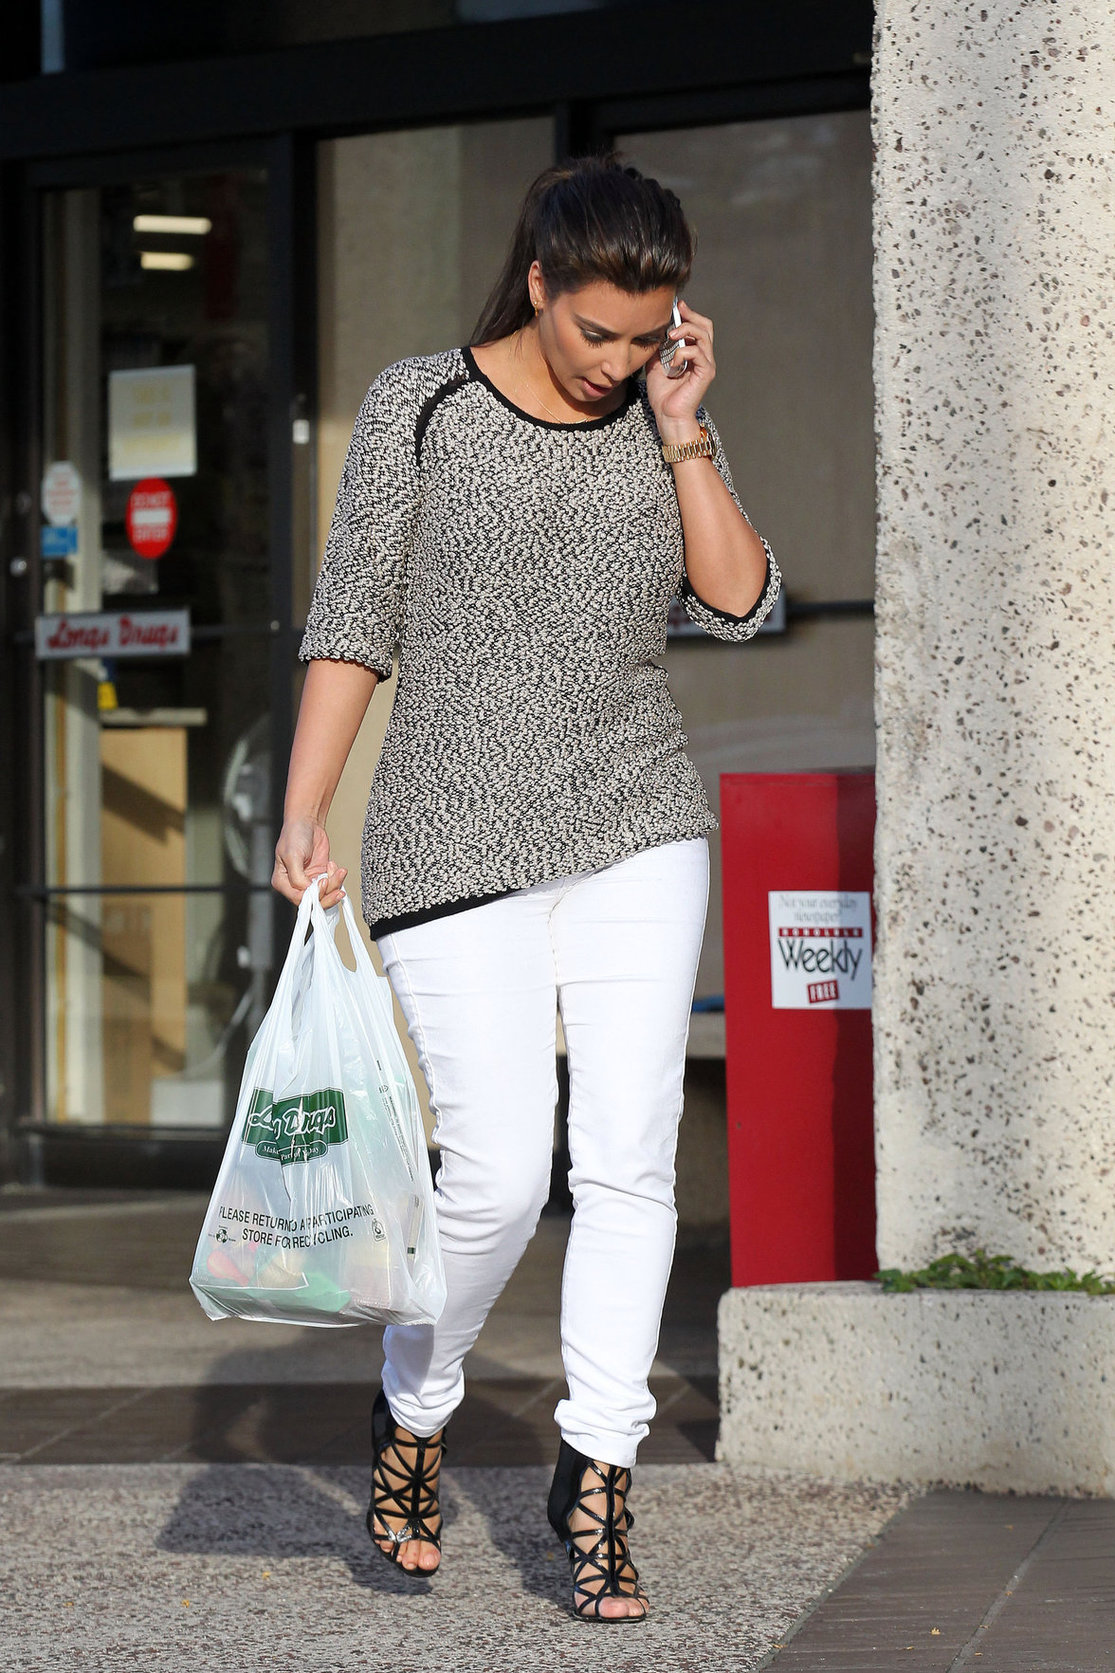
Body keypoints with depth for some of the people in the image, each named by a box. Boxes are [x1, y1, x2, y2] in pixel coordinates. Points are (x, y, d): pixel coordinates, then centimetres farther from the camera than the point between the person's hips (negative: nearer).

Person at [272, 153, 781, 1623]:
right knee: (500, 1174, -9)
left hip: (636, 836, 3)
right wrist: (305, 816, -6)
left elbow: (739, 604, -2)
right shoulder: (421, 408, -1)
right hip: (458, 843, -3)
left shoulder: (660, 424, 9)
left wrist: (683, 427, -7)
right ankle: (412, 1412, 18)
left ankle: (597, 1474, 4)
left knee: (628, 1157, -5)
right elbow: (353, 623, 0)